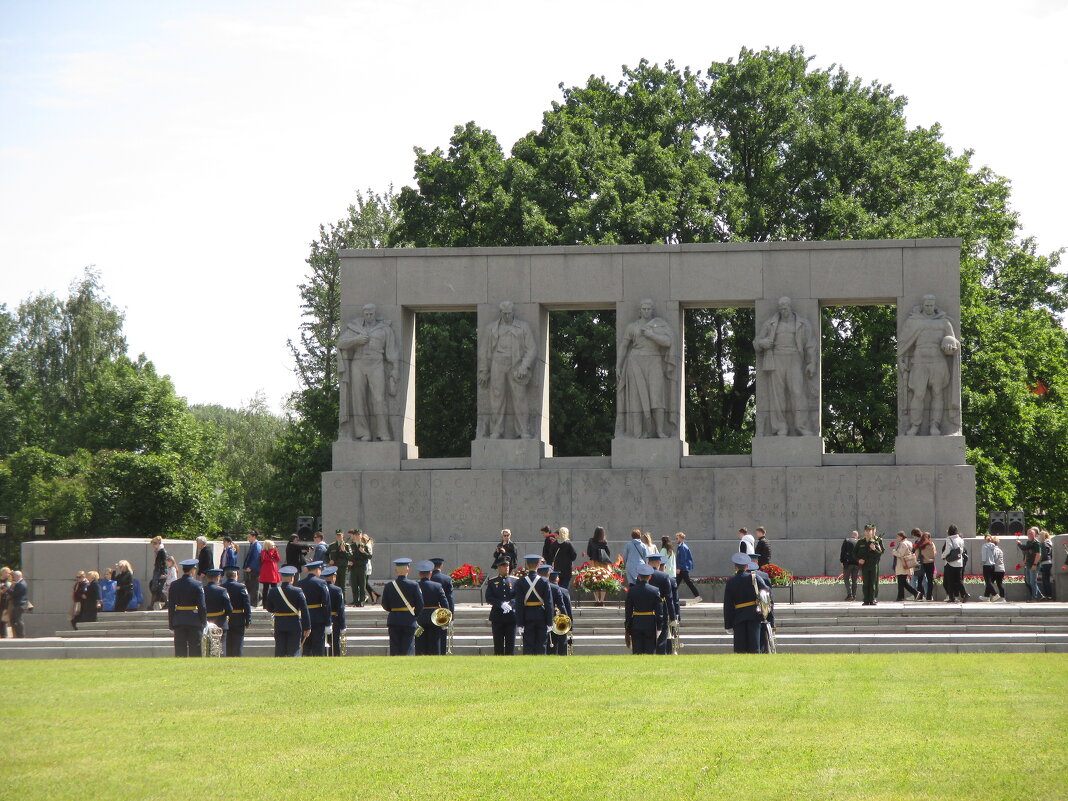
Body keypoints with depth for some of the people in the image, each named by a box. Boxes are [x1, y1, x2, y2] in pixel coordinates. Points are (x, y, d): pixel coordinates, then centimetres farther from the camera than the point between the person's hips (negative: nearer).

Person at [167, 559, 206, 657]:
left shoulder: (174, 585, 2)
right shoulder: (197, 585, -7)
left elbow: (170, 606, 5)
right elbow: (202, 606, -8)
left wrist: (171, 624, 11)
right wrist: (204, 622, 1)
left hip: (179, 622, 3)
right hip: (194, 622, -3)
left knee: (180, 649, 4)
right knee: (195, 649, 1)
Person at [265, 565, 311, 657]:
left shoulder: (273, 591, -2)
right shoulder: (297, 591, -9)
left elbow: (269, 609, 8)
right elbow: (304, 610, -9)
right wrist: (307, 627, -4)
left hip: (279, 626, 2)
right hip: (295, 625, -2)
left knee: (280, 652, 6)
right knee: (294, 652, 1)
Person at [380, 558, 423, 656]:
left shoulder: (389, 586, -1)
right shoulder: (414, 585, -8)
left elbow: (385, 605, 4)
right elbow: (420, 605, -5)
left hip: (394, 620, 2)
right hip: (409, 621, -2)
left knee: (394, 651, 6)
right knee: (407, 650, 0)